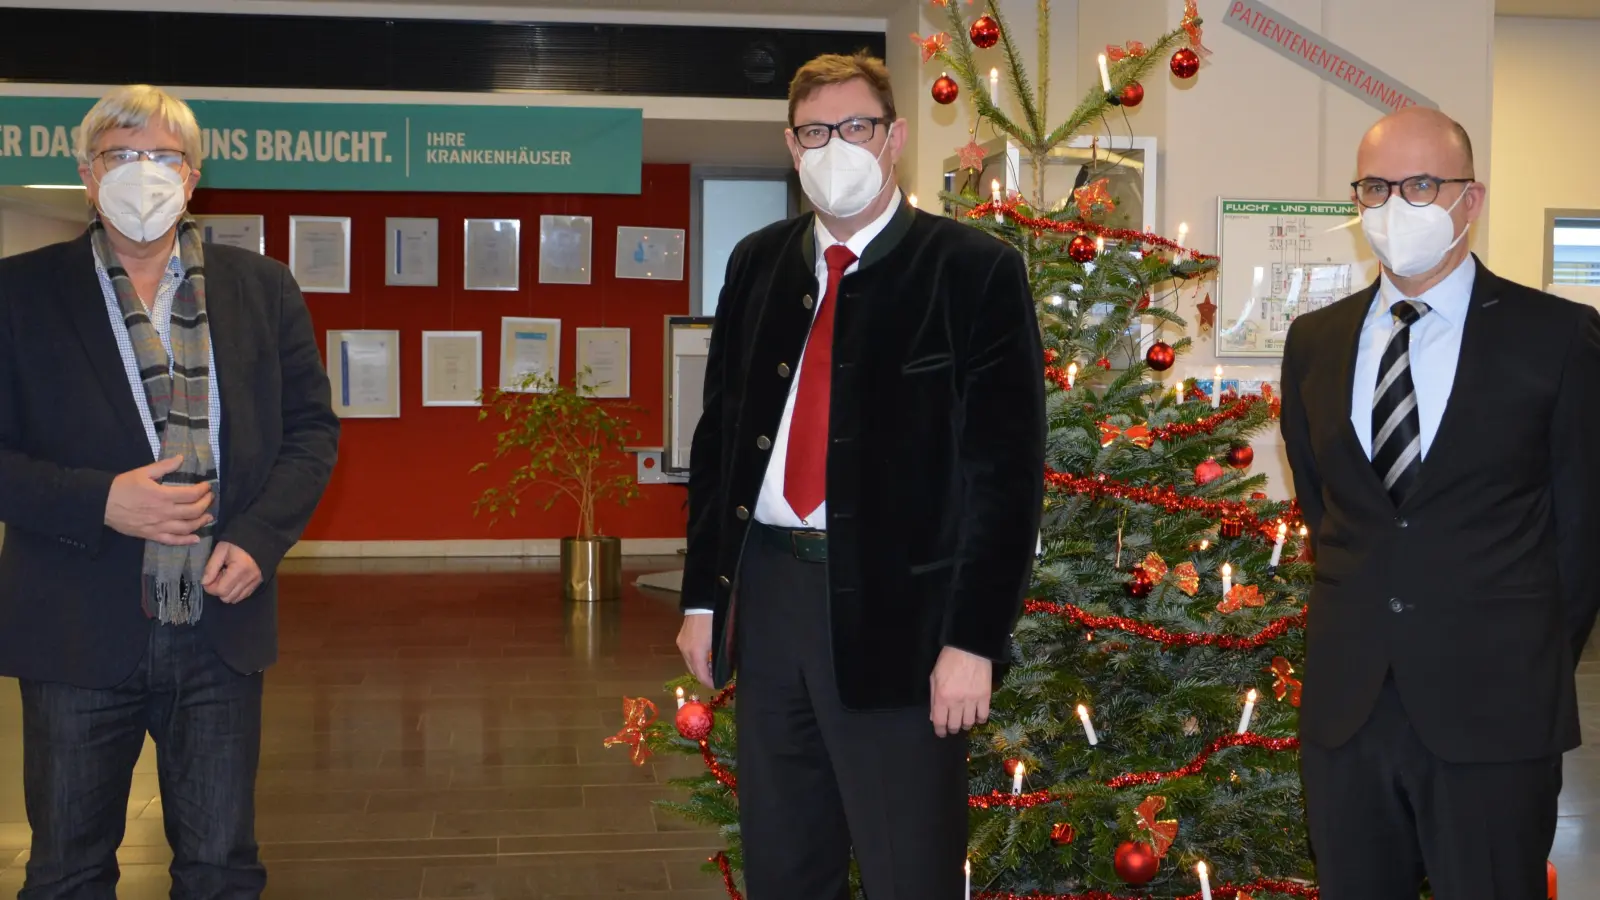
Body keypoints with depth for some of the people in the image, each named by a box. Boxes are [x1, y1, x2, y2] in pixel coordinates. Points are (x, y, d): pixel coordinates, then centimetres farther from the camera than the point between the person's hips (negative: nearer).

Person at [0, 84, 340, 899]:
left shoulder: (262, 289, 7)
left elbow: (311, 428, 8)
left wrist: (260, 537, -7)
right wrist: (98, 502, -18)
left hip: (221, 624, 2)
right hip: (79, 633, -1)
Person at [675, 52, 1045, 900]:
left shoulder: (974, 270, -6)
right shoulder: (757, 263, 10)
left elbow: (1008, 465, -10)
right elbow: (717, 432, 14)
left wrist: (973, 637, -15)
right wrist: (703, 593, 9)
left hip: (897, 603, -5)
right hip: (767, 589, 5)